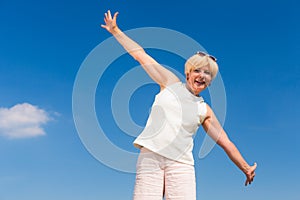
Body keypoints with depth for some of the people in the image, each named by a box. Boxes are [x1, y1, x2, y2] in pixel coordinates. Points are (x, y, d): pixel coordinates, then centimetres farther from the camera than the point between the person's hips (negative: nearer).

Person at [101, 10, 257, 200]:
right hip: (150, 156, -1)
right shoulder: (171, 83, 13)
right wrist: (115, 30, 17)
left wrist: (246, 168, 21)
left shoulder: (204, 111, 15)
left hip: (181, 163, 1)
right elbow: (141, 55, 14)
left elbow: (226, 143, 19)